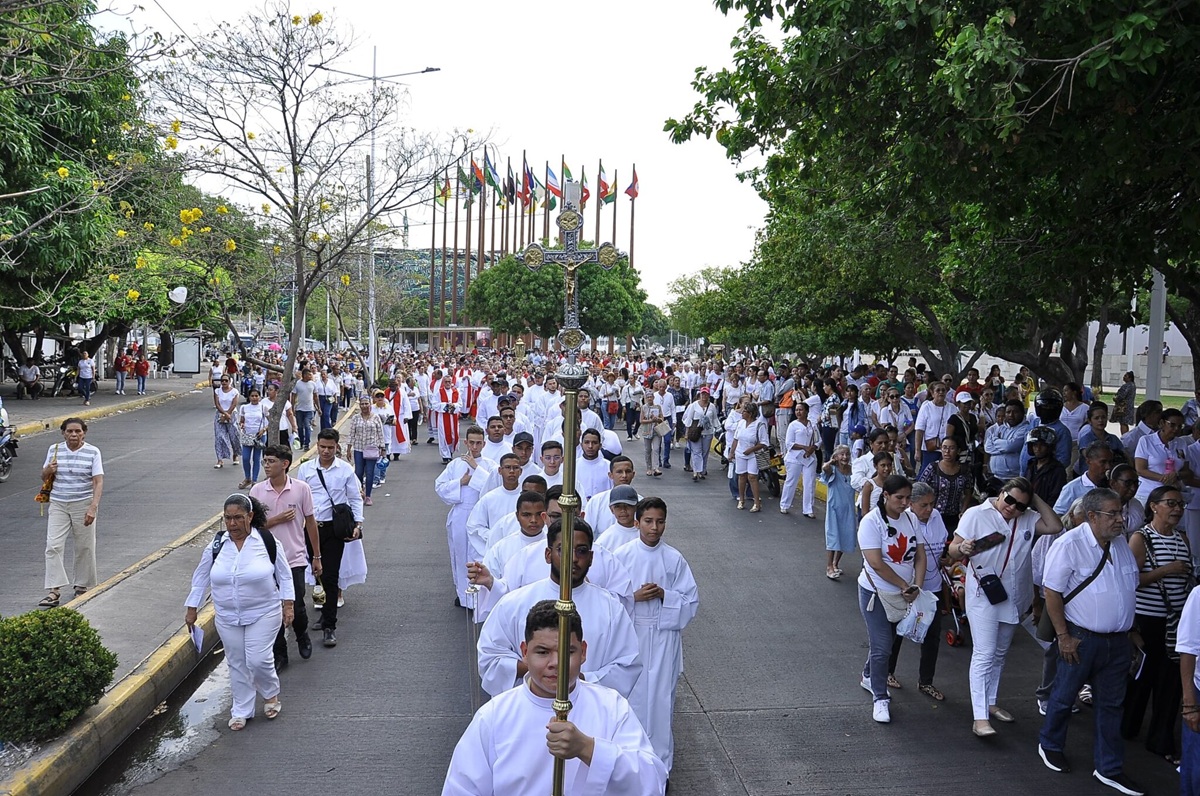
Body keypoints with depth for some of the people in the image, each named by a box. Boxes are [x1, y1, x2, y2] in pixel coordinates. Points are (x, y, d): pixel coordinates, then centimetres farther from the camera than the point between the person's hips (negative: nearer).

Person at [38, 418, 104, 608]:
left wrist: (93, 507, -22)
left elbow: (98, 482, -10)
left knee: (84, 548, 7)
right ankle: (54, 591, -5)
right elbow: (44, 478, 15)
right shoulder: (54, 449, 4)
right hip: (58, 505, 2)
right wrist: (48, 470, -9)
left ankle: (82, 586, 24)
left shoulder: (93, 452, -5)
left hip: (83, 505, -2)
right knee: (53, 546, -7)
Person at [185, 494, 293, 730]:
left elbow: (284, 575, -2)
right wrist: (192, 609, 10)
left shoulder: (267, 541, -10)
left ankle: (271, 694, 21)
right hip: (228, 618, 3)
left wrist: (288, 605, -5)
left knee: (259, 659, -10)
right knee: (237, 664, 10)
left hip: (263, 614, -3)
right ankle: (241, 711, 26)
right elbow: (201, 578, 8)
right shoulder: (216, 545, -3)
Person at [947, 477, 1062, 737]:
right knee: (984, 654, -10)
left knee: (1000, 653, 18)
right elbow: (953, 550, -9)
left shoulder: (1028, 519, 5)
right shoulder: (976, 515, -8)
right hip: (983, 596, -6)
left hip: (1013, 598, 6)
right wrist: (963, 549, -32)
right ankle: (980, 718, -12)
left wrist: (1036, 499, -6)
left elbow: (1055, 526, -8)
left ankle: (991, 703, 33)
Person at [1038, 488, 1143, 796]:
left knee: (1111, 704, 13)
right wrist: (1063, 636, -14)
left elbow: (1130, 589, 17)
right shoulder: (1069, 545, -17)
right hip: (1081, 639, -6)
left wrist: (1129, 630, 15)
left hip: (1117, 640, 6)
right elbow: (1052, 592, -15)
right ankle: (1050, 746, 34)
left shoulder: (1121, 544, 5)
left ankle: (1110, 769, 25)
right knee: (1064, 696, 11)